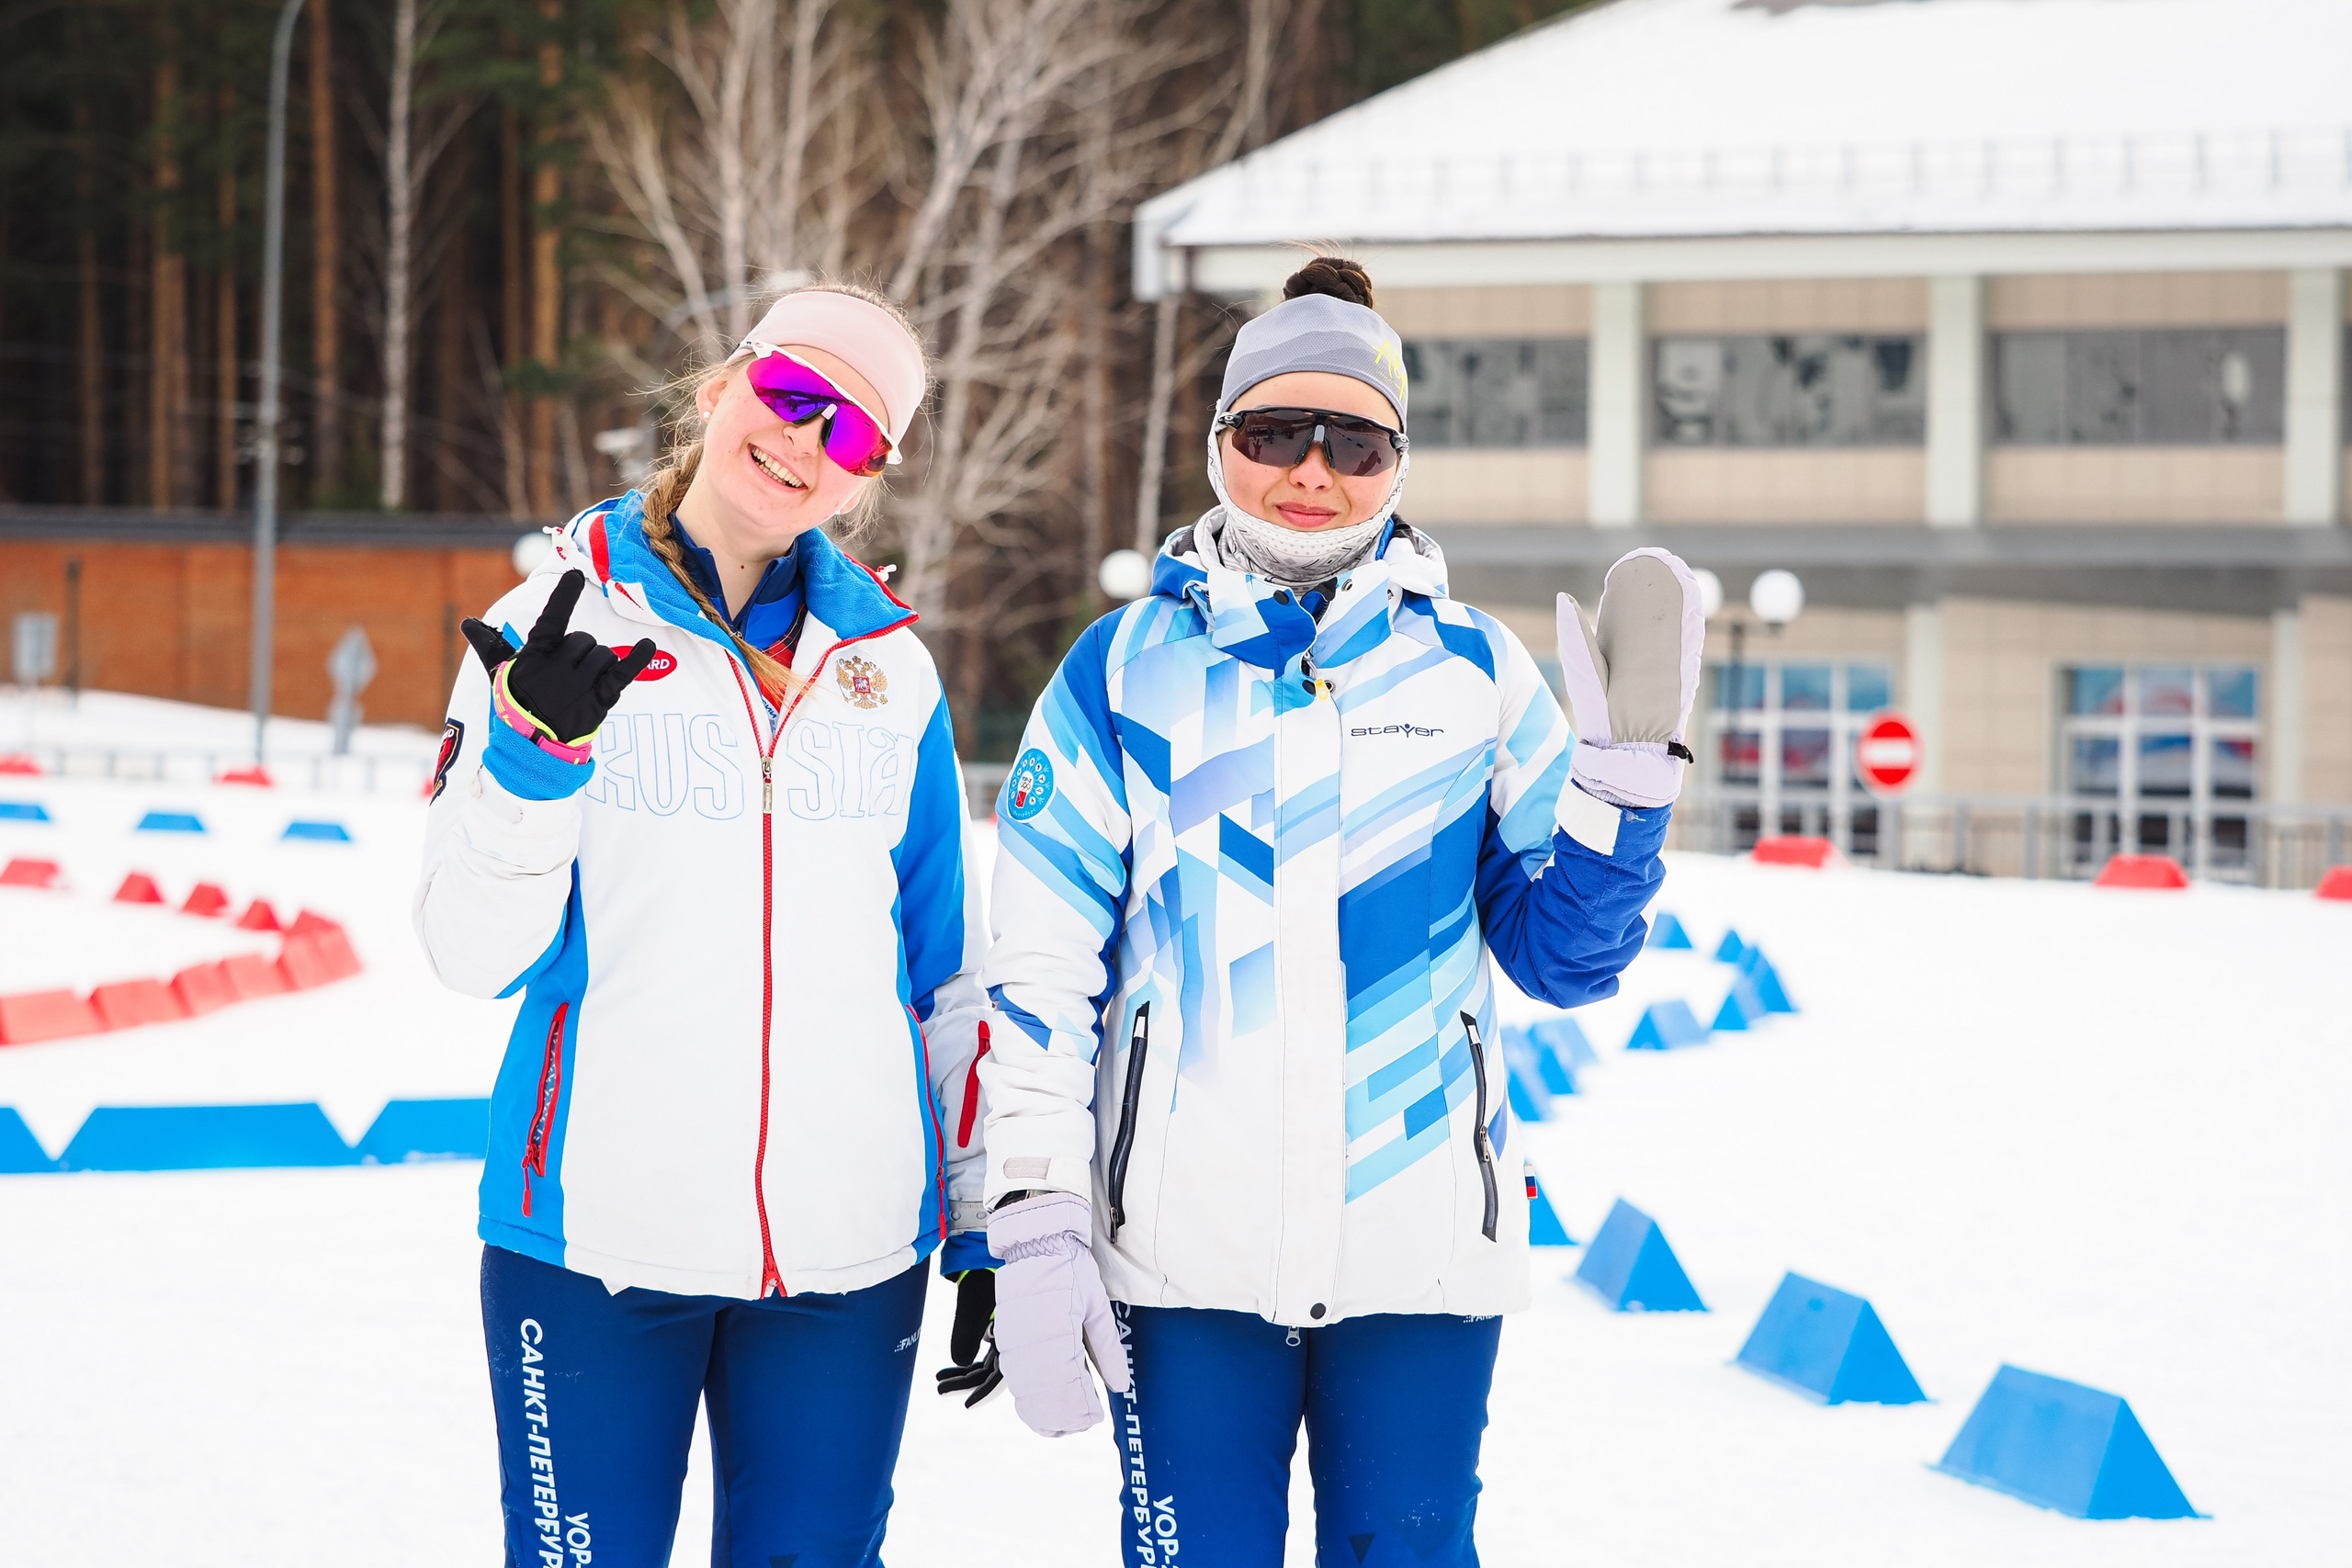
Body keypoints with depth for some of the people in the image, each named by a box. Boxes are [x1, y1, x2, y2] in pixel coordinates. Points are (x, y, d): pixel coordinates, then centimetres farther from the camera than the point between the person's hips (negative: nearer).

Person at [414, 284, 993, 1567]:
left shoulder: (888, 665, 8)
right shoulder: (572, 626, 0)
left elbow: (948, 965, 14)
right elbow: (474, 952, -6)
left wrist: (980, 1226, 12)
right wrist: (535, 753, -21)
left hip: (850, 1245, 3)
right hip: (600, 1229, -2)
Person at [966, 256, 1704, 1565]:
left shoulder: (1473, 669, 7)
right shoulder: (1129, 668, 4)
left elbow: (1568, 959, 9)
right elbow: (1039, 968, 2)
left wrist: (1630, 763, -4)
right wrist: (1036, 1219, -5)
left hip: (1425, 1251, 1)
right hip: (1185, 1255, -1)